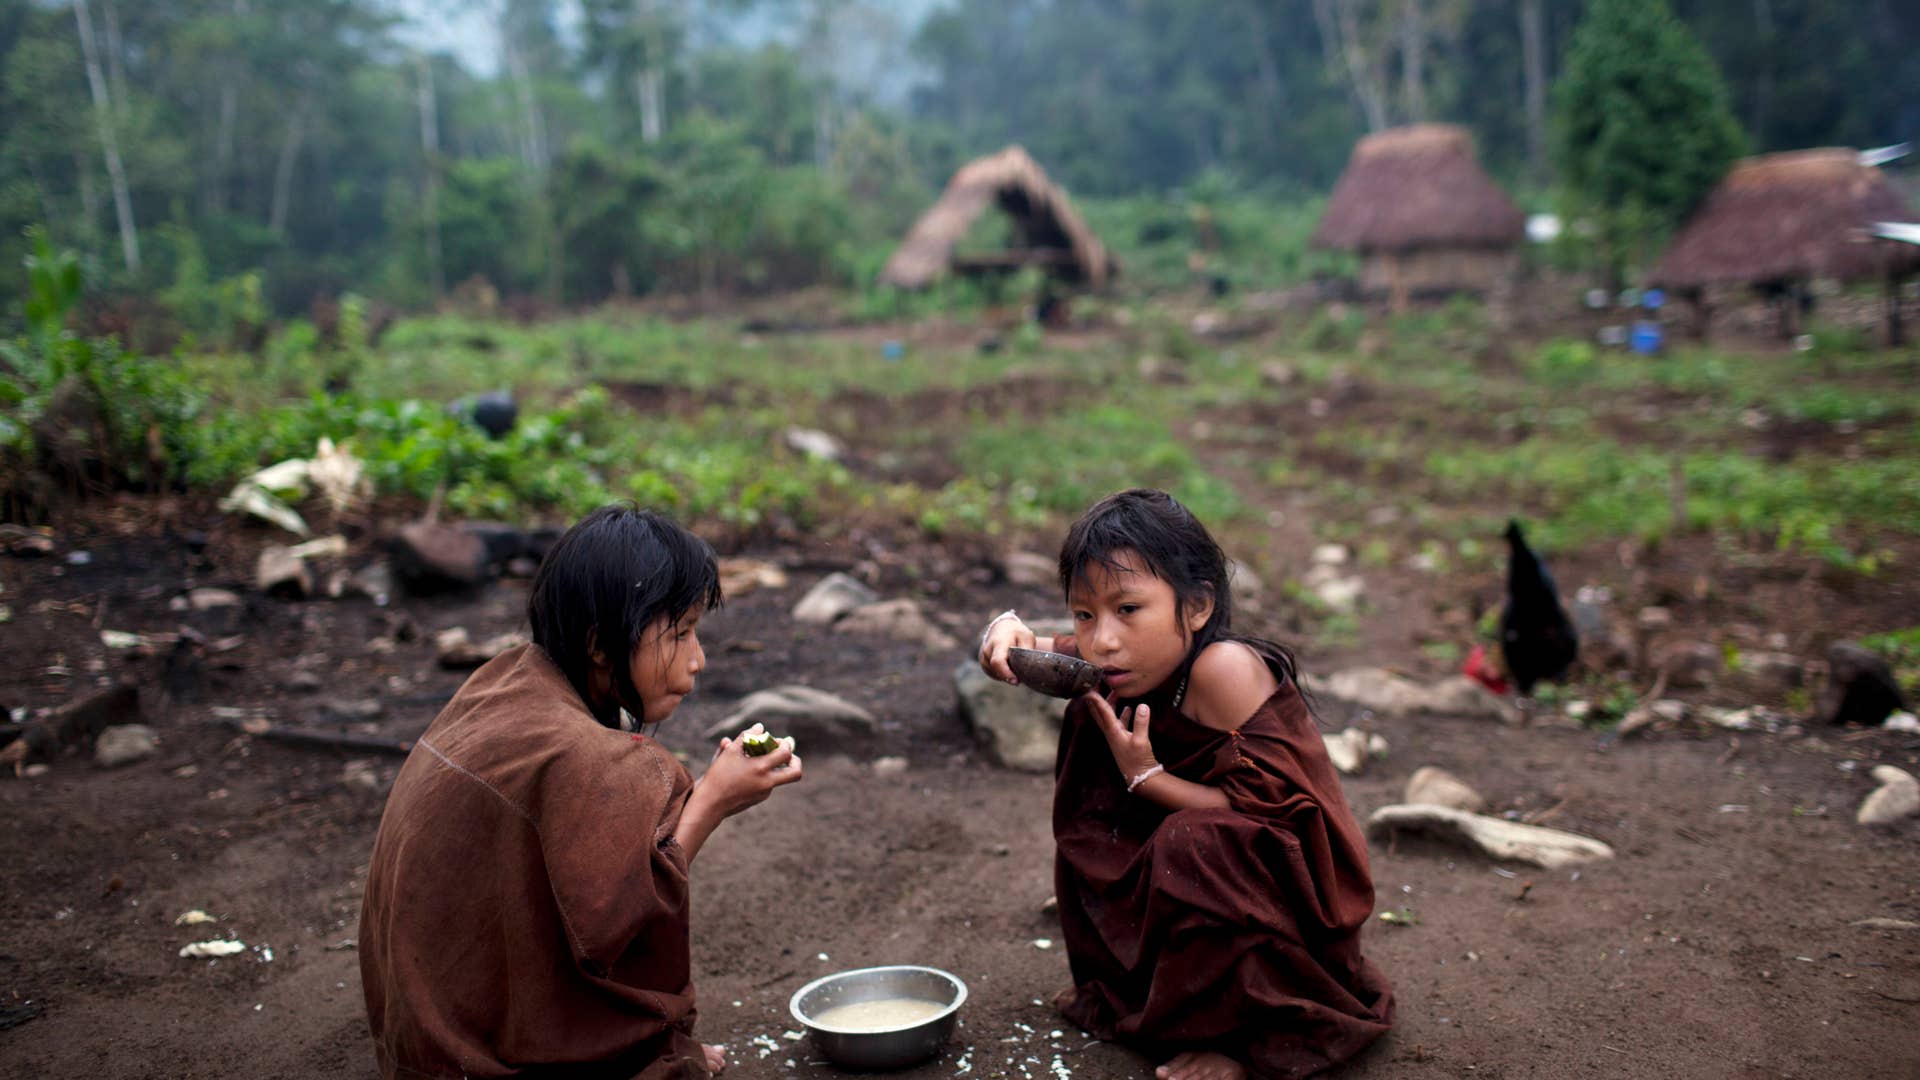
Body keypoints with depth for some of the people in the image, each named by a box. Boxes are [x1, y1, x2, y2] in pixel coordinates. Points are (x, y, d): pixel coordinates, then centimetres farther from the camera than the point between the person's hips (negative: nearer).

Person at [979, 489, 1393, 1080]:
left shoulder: (1222, 667, -29)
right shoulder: (1139, 665, -6)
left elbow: (1256, 807, -27)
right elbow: (1044, 657, 8)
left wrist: (1145, 777, -29)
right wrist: (1007, 631, -15)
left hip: (1294, 891, -8)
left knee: (1192, 842, -32)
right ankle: (1126, 990, 23)